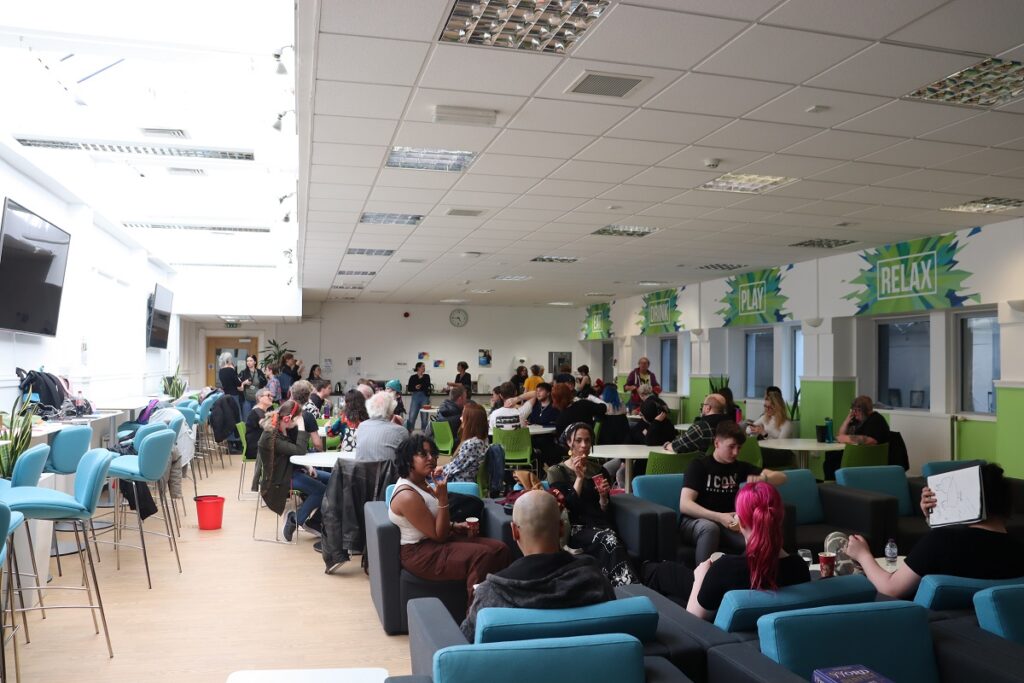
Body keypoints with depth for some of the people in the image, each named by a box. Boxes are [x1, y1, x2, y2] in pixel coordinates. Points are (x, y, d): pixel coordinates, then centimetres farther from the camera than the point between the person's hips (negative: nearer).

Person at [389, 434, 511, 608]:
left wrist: (454, 526, 7)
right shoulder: (407, 496, -23)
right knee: (482, 555, -27)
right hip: (420, 553, -9)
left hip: (435, 542, 10)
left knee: (500, 549, -7)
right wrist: (443, 498, -26)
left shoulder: (421, 482, 7)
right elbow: (439, 535, -20)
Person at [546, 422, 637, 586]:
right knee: (608, 540, -34)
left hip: (600, 525, 3)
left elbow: (604, 511, 15)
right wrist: (580, 477, -11)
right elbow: (567, 507, -6)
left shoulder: (597, 469, 17)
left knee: (609, 544, -34)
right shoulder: (556, 472, 6)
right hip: (574, 528, -3)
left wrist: (603, 495, -5)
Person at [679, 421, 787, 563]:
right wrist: (720, 517, -31)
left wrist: (762, 478, -19)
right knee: (710, 527, -39)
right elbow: (684, 505, -17)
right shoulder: (699, 466, -5)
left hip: (727, 524, 4)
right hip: (695, 522, -4)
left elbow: (782, 477, 5)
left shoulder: (739, 467, 10)